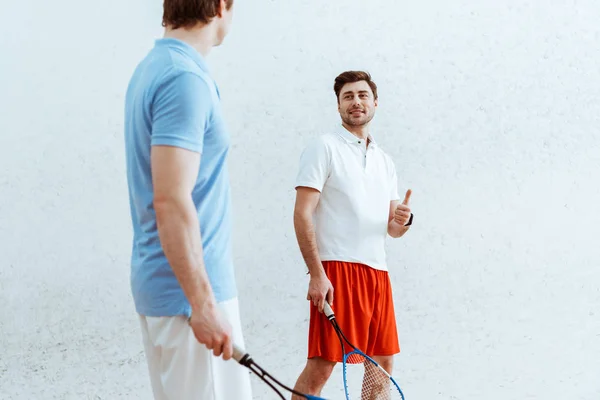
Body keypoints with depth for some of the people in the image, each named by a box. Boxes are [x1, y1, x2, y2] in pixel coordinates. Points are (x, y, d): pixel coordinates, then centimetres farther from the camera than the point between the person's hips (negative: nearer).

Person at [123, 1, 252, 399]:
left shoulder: (152, 68, 11)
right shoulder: (185, 79, -18)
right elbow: (170, 202, -23)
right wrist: (203, 304, -21)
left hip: (158, 287, 9)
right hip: (189, 291, -9)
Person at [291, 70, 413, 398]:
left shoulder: (385, 161, 18)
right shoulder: (324, 147, -1)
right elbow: (302, 215, -9)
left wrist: (403, 221, -4)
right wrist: (317, 274, -18)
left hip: (377, 272, 7)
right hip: (337, 269, -7)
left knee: (383, 363, 11)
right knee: (321, 365, -10)